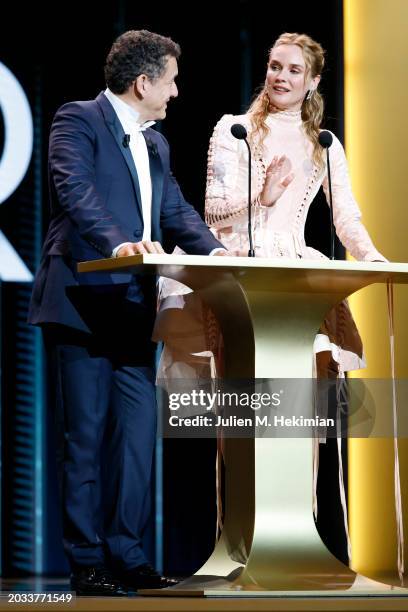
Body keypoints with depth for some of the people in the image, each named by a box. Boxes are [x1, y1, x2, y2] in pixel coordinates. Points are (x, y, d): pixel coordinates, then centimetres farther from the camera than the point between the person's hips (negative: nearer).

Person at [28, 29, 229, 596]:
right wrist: (118, 243, -35)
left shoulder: (155, 144, 21)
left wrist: (213, 249, -3)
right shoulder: (77, 120, -5)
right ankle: (86, 561, 4)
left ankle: (126, 554, 12)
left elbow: (177, 209, 16)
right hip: (83, 304, -7)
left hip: (134, 309, 8)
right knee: (85, 435, -2)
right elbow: (74, 189, -20)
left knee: (138, 431, 5)